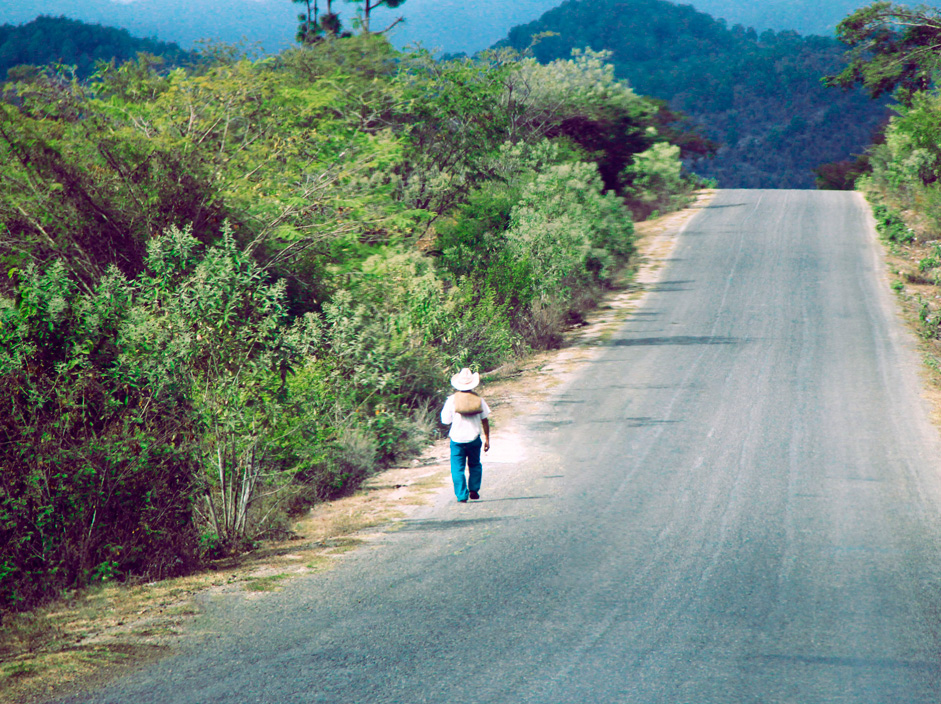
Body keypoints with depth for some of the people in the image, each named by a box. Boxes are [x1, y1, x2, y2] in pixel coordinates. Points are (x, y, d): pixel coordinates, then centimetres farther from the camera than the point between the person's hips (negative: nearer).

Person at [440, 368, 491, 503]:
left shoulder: (452, 400, -6)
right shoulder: (478, 399, -1)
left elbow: (446, 421, -3)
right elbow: (485, 421, 2)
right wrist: (487, 439, 9)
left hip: (457, 439, -2)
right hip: (474, 439, 2)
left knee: (458, 468, 4)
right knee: (474, 465, 20)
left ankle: (462, 495, -1)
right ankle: (474, 490, 15)